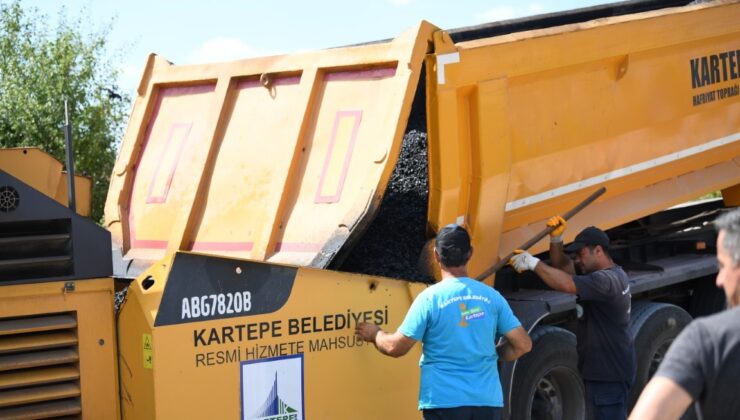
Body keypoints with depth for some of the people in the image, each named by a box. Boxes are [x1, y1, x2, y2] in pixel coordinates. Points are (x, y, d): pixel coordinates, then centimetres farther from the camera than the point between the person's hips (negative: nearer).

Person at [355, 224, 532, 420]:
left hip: (445, 402, -3)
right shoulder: (491, 297, 3)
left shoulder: (430, 298, -8)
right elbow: (523, 344, 4)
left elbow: (395, 347, -6)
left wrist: (375, 334, 15)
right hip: (488, 401, 4)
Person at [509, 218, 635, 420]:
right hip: (601, 370, 11)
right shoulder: (613, 275, 12)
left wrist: (533, 263, -26)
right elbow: (563, 266, 15)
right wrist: (556, 238, 0)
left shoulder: (607, 280, -22)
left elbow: (565, 283, -35)